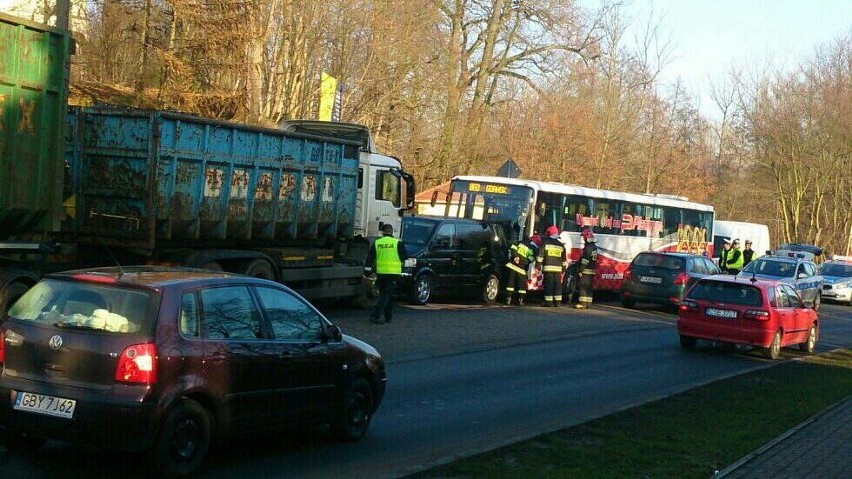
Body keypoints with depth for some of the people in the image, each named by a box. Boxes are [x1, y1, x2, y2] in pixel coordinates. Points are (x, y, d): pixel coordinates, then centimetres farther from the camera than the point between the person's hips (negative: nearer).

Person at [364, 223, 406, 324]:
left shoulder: (376, 243, 5)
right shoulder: (398, 243, -3)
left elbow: (370, 258, 3)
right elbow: (403, 258, 4)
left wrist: (367, 271, 5)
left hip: (380, 273, 3)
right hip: (393, 273, -3)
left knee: (383, 293, 17)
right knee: (387, 295, -3)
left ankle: (388, 317, 23)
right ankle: (375, 315, -17)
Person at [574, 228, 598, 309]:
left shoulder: (588, 247, -16)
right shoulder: (594, 247, 16)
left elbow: (585, 260, -21)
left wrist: (580, 270, -19)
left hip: (586, 271, -10)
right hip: (592, 270, 10)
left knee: (583, 287, -8)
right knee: (588, 287, 12)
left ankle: (583, 303, -11)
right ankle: (588, 303, 13)